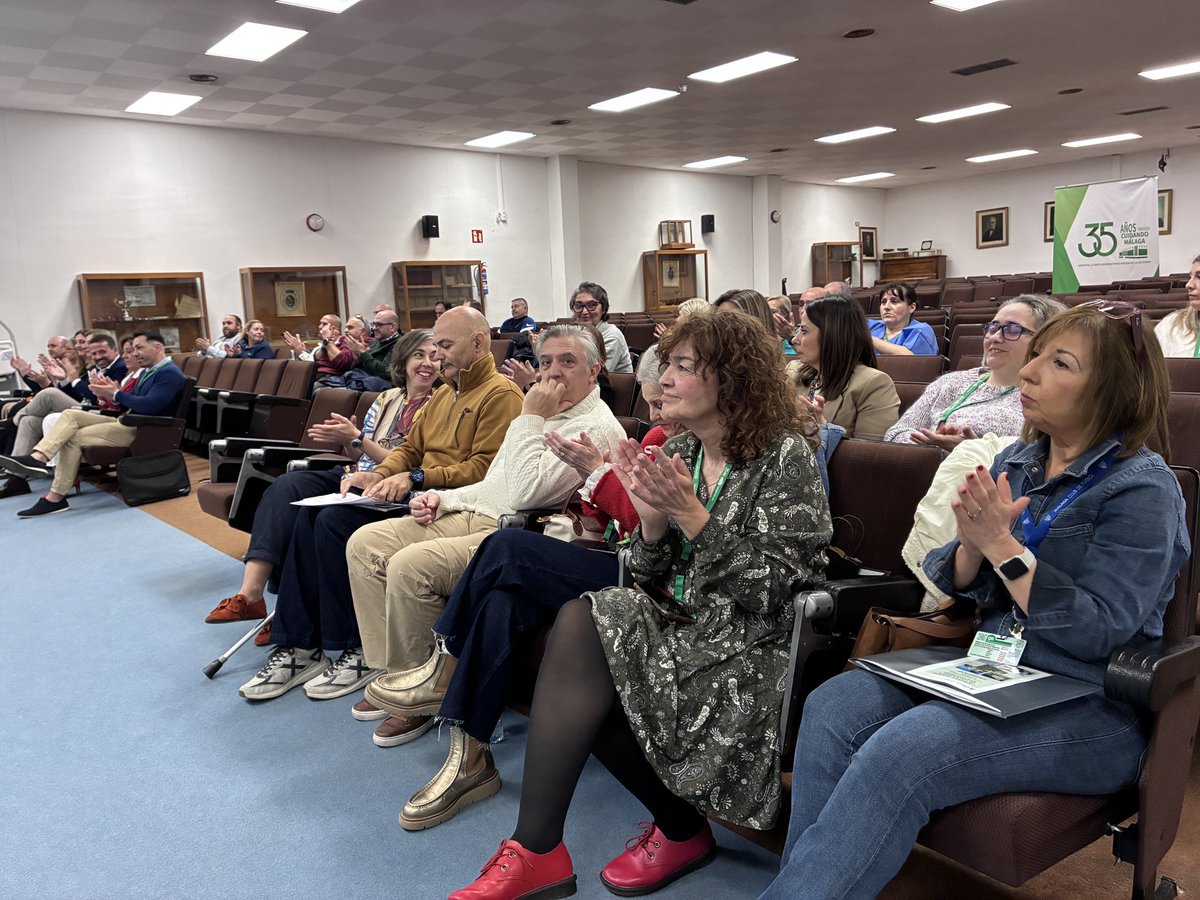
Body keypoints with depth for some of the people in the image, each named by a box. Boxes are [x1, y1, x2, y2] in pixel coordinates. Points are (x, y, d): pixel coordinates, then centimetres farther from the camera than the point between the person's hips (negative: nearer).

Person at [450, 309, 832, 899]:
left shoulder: (785, 456, -10)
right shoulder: (677, 453, 8)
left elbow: (774, 594, -16)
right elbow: (651, 583, 7)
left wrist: (694, 517, -22)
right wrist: (652, 520, -12)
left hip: (750, 646, -6)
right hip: (679, 626, 6)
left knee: (585, 625, -24)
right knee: (580, 621, -23)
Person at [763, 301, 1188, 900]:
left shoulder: (1143, 487, -10)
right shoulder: (1017, 461, 9)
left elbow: (1098, 633, -17)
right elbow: (959, 586, 9)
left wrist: (1001, 545, -20)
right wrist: (974, 541, -13)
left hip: (1091, 709, -6)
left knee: (901, 750, -29)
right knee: (832, 705, -17)